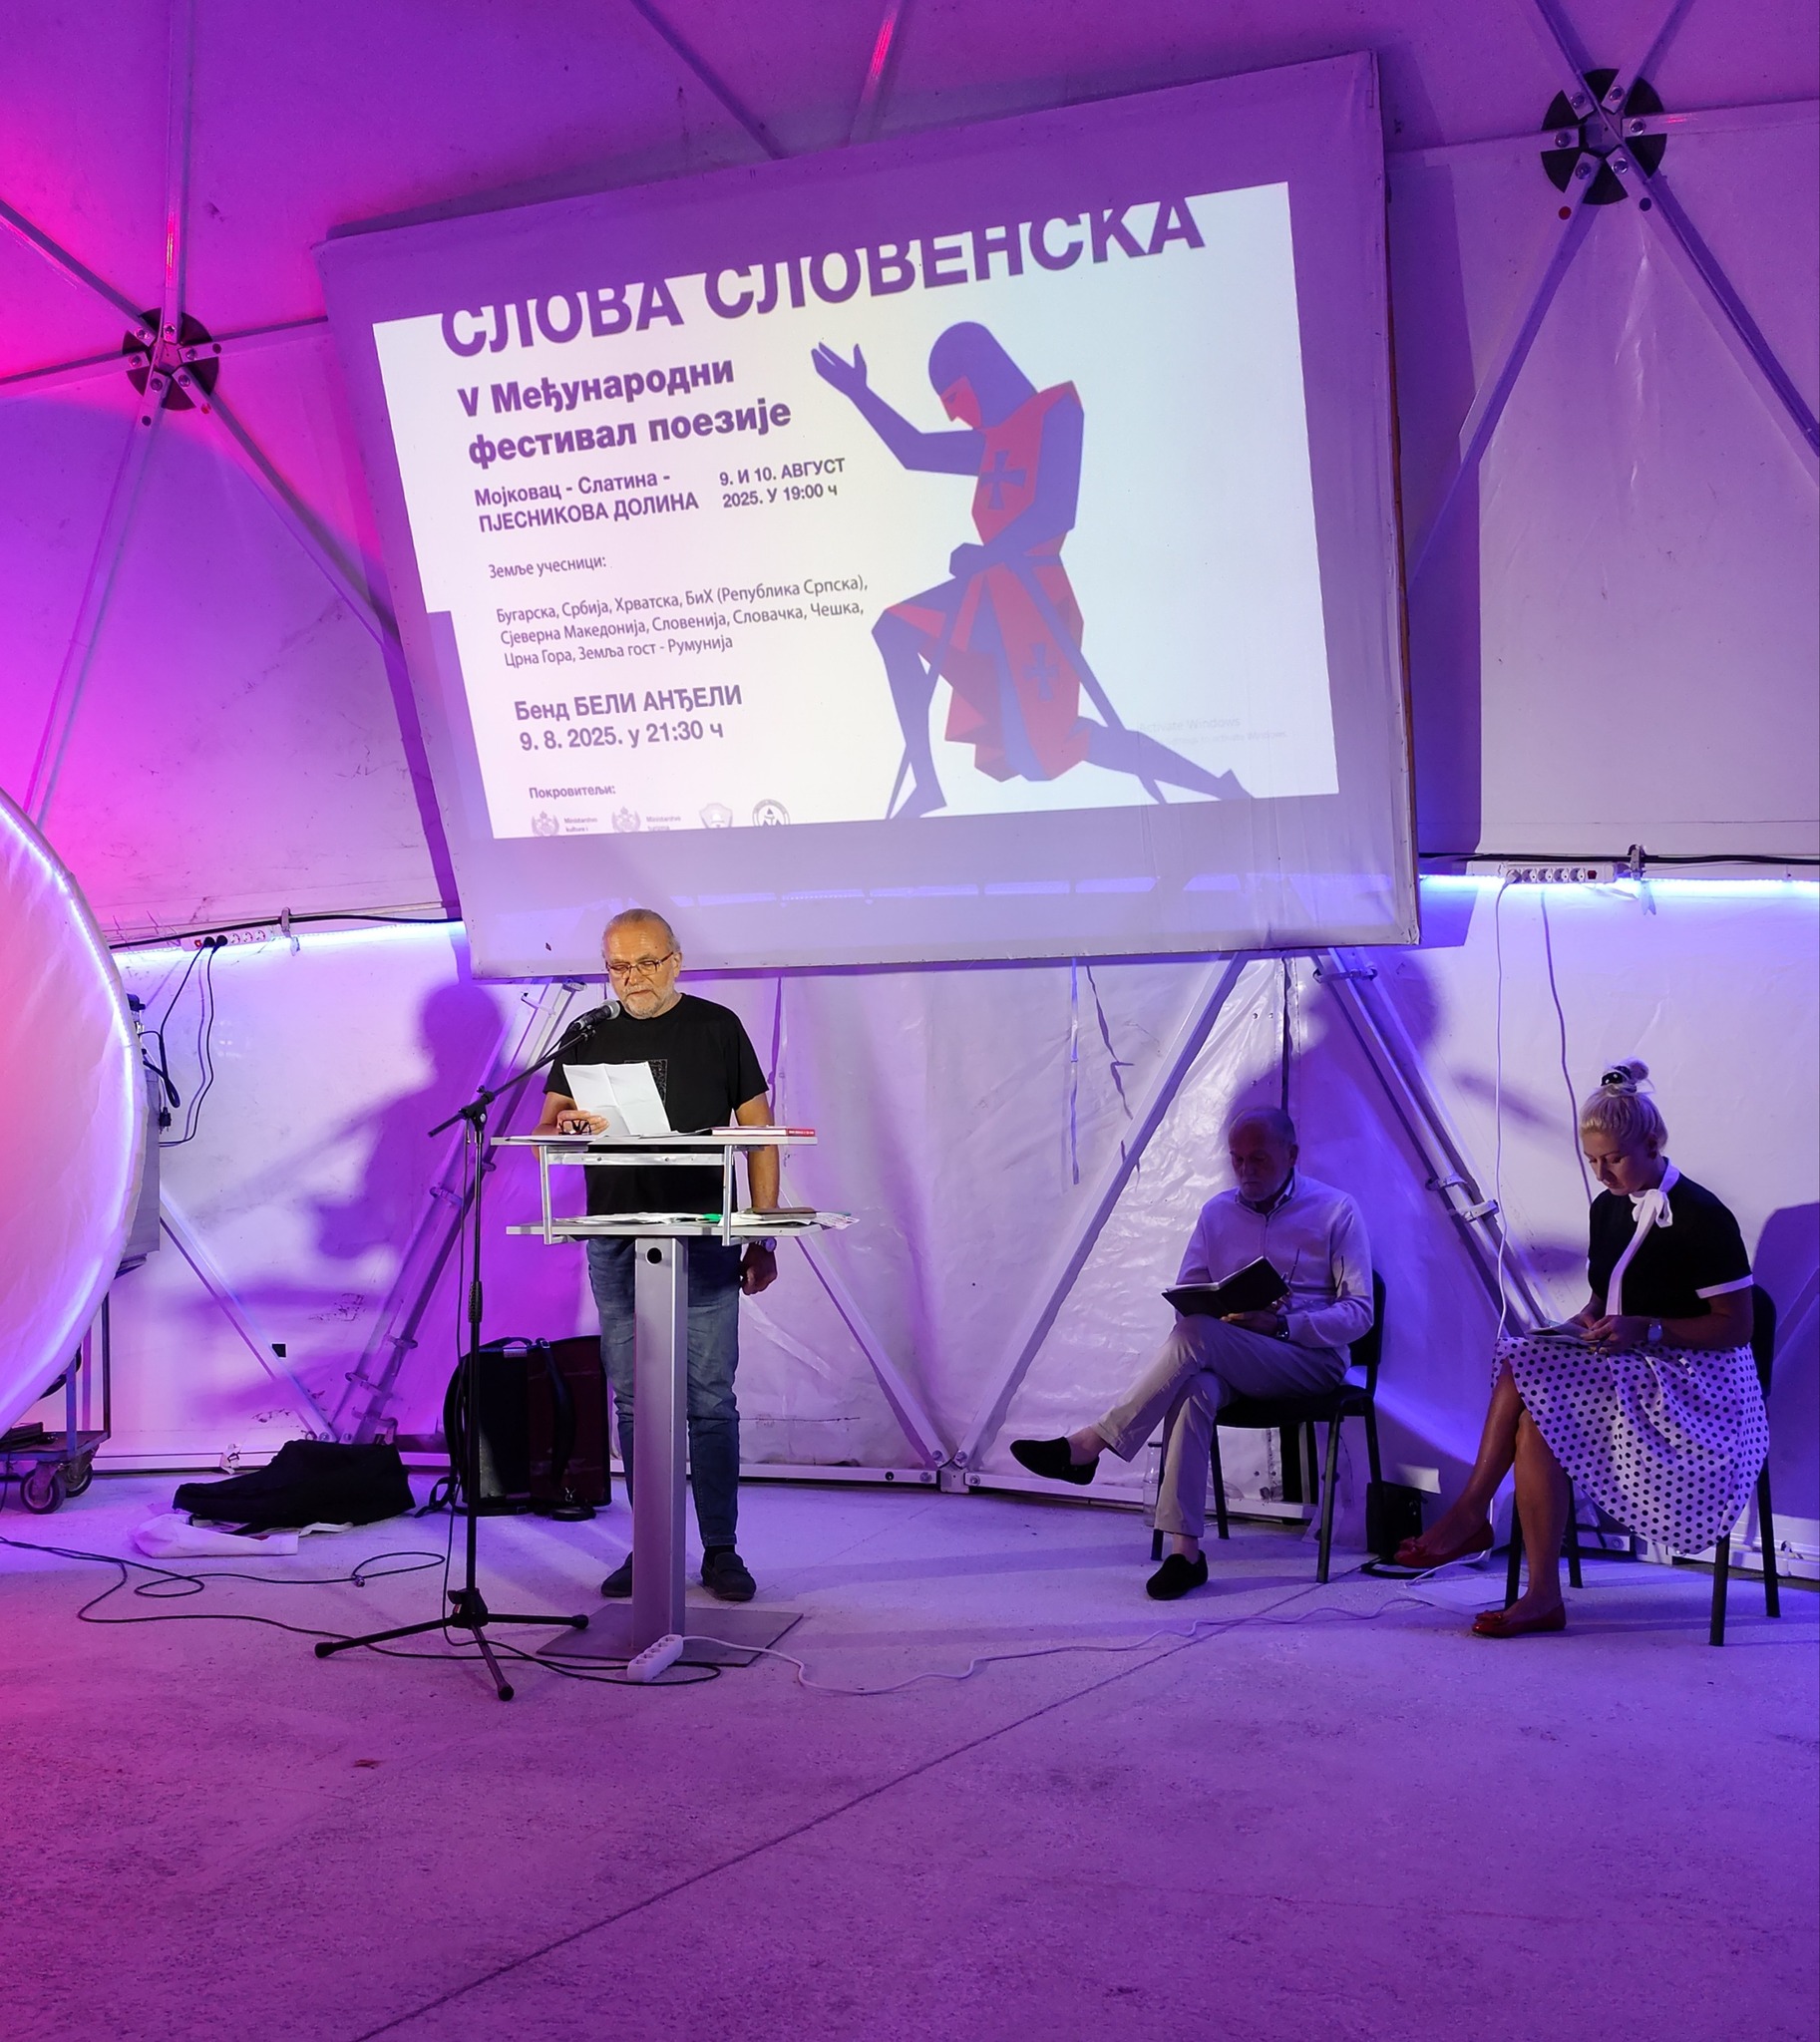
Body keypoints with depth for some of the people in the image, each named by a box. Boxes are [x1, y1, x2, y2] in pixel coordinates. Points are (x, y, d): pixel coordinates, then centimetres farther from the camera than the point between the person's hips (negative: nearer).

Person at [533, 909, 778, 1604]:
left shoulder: (717, 1028, 5)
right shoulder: (587, 1037, 9)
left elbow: (758, 1134, 5)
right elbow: (543, 1138, 5)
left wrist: (763, 1237, -1)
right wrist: (565, 1127, -20)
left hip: (704, 1239, -2)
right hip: (615, 1242, 2)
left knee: (710, 1400, -1)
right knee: (634, 1403, 6)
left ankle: (721, 1550, 7)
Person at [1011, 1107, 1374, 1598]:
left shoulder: (1336, 1211, 2)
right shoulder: (1217, 1212, 15)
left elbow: (1359, 1312, -3)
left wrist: (1280, 1325, -18)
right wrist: (1216, 1313, -11)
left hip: (1312, 1359, -3)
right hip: (1229, 1362, 4)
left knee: (1197, 1336, -32)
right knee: (1195, 1387, -35)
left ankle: (1088, 1445, -26)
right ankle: (1184, 1551, -37)